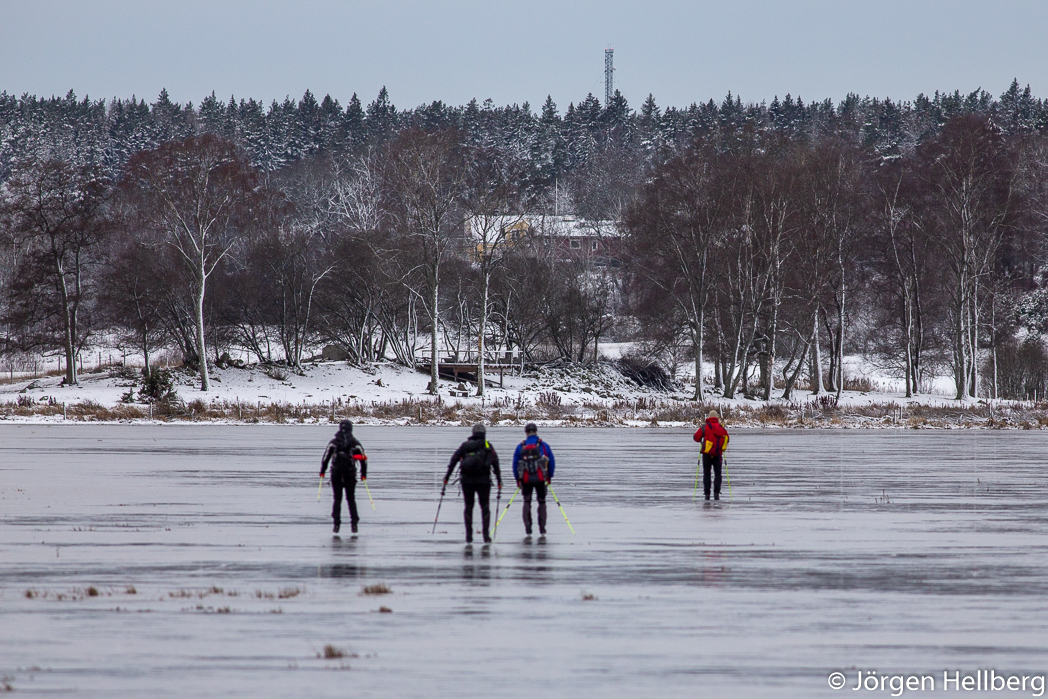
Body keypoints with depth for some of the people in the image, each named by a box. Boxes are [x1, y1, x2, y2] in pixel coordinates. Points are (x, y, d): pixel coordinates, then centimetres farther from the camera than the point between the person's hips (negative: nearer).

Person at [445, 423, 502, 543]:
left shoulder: (465, 445, 9)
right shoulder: (488, 446, 5)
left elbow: (454, 460, 6)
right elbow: (495, 463, 1)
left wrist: (447, 477, 9)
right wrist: (499, 481, 5)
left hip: (467, 480, 1)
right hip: (483, 480, -1)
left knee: (468, 507, 10)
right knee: (485, 507, 6)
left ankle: (469, 536, 5)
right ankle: (486, 535, -1)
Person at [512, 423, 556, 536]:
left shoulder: (521, 446, 5)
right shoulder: (544, 446, 3)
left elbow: (515, 464, 6)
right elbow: (552, 463, 6)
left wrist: (517, 480, 14)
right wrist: (549, 477, 16)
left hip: (526, 479, 0)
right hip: (540, 479, 0)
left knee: (527, 502, 10)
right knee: (542, 502, 13)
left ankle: (528, 528, -1)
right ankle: (542, 528, 9)